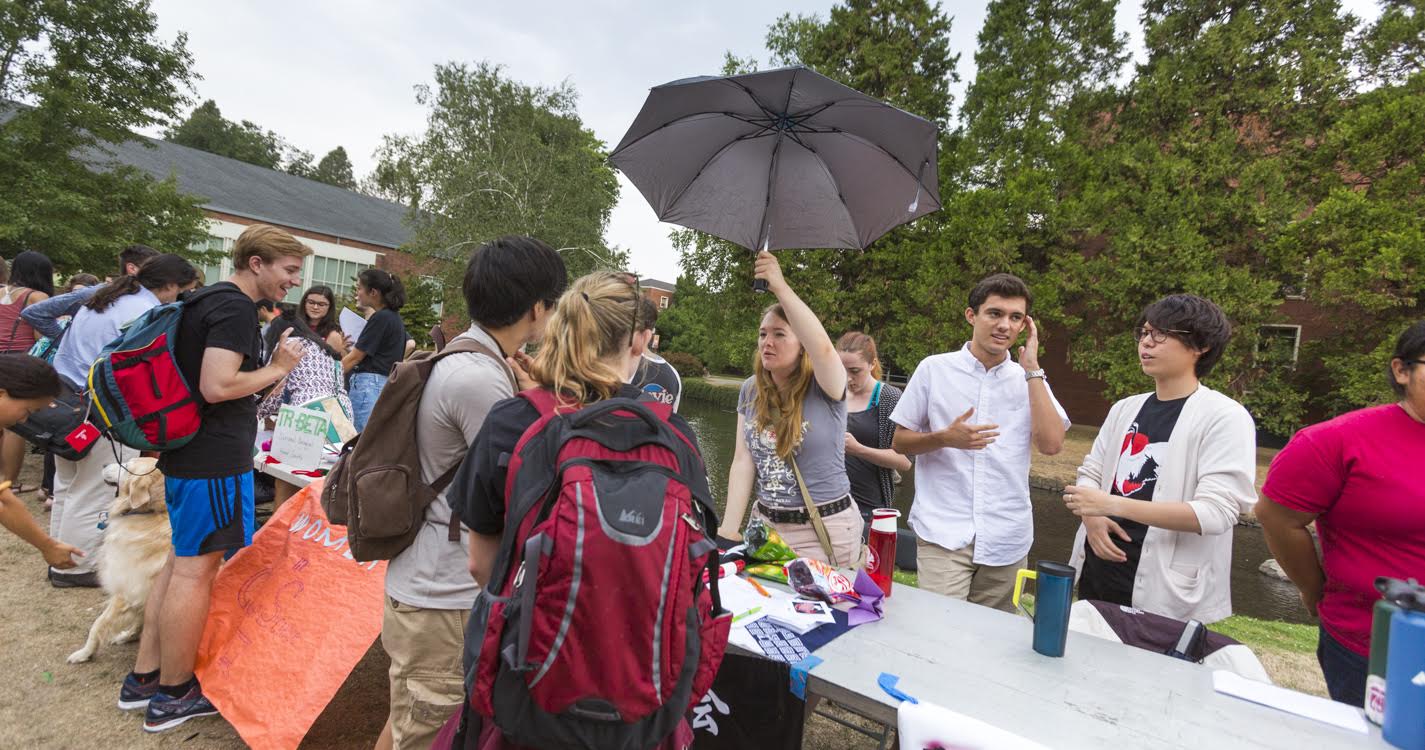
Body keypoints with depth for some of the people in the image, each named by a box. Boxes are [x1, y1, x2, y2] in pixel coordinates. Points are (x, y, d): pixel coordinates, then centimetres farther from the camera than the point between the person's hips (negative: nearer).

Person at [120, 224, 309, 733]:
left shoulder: (211, 300, 15)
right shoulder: (236, 308, -17)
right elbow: (217, 386, -25)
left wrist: (269, 369, 19)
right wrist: (278, 369, -13)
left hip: (187, 455, 10)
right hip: (215, 461, -10)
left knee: (182, 562, 18)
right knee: (196, 570, 1)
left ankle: (143, 677, 29)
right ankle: (172, 695, 15)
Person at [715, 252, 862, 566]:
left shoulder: (824, 388, -12)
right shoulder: (750, 391, 3)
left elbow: (822, 347, -36)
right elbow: (743, 461, 0)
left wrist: (781, 287, -38)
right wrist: (729, 529, -6)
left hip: (825, 530, -5)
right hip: (766, 523, 5)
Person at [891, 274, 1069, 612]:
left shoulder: (1029, 381, 7)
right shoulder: (935, 369, 0)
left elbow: (1051, 444, -8)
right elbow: (900, 442, 3)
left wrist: (1032, 369, -7)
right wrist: (945, 438, -16)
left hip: (1006, 540, 3)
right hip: (944, 534, -2)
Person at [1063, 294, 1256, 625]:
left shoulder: (1225, 417, -9)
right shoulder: (1125, 408, 9)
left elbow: (1216, 513, -19)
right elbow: (1090, 472, 11)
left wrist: (1113, 504, -25)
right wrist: (1092, 518, -10)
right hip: (1095, 571, 6)